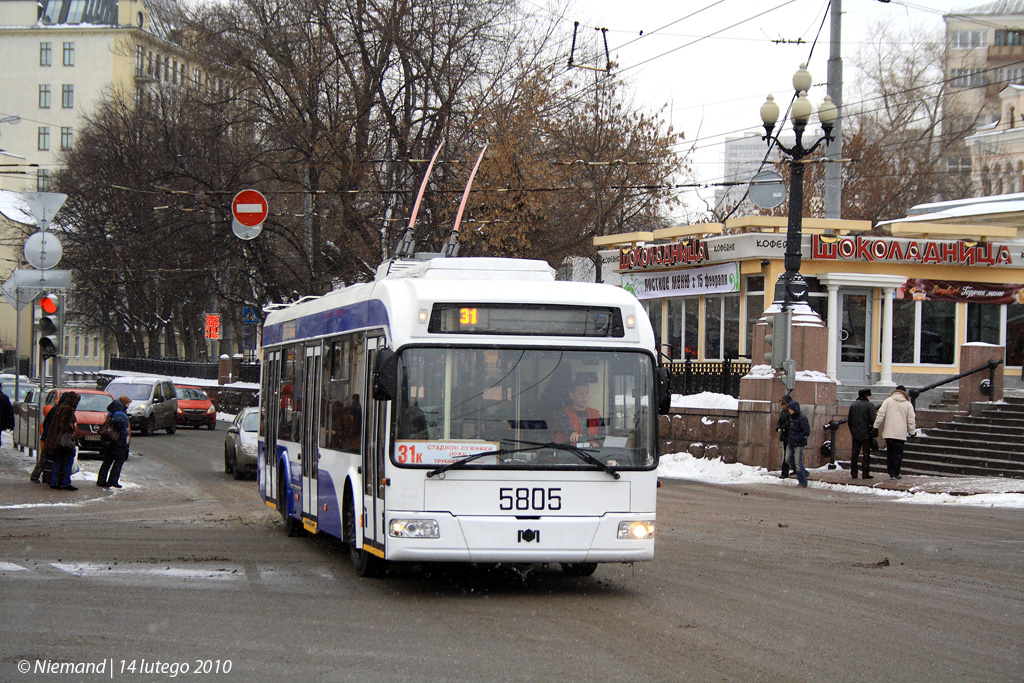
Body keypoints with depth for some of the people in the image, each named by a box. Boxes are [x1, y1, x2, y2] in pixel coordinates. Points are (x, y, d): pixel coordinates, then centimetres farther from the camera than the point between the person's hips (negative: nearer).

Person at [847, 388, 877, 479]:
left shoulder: (853, 405, 8)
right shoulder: (870, 405, -8)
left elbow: (849, 420, 12)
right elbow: (873, 419, -13)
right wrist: (875, 432, -6)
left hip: (855, 434, 4)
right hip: (866, 434, -4)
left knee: (854, 454, 8)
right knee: (866, 454, 1)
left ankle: (853, 473, 8)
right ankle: (865, 473, -1)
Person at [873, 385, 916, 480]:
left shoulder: (888, 401, 3)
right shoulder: (908, 404, 4)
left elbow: (880, 414, -2)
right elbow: (911, 420, 4)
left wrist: (876, 426, 3)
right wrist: (912, 432, 12)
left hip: (889, 433, 1)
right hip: (901, 434, -1)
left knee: (890, 453, 9)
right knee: (898, 454, 3)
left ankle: (891, 473, 7)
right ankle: (896, 473, 1)